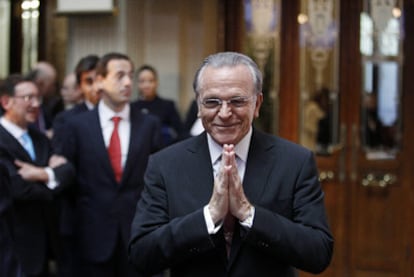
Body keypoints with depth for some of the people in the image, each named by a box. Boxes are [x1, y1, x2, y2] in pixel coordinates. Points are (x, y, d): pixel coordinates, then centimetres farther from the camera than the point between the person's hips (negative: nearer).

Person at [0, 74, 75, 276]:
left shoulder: (38, 137, 12)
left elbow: (68, 171, 1)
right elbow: (17, 187, -25)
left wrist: (44, 174, -21)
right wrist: (53, 172, -7)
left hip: (43, 238, 8)